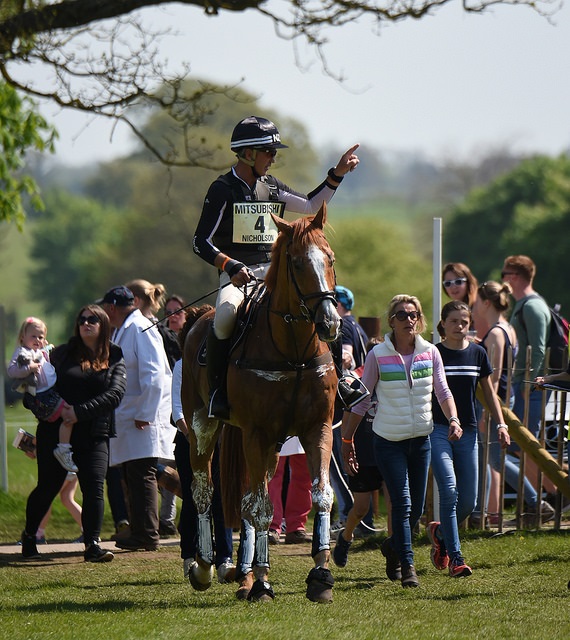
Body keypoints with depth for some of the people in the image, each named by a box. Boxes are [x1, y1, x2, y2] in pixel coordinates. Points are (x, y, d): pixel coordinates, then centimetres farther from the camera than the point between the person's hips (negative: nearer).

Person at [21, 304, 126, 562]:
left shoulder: (115, 359, 4)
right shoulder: (63, 354, 8)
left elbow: (116, 393, -8)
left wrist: (80, 412, -16)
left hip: (94, 435, 0)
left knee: (94, 489, -13)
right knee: (47, 487, 8)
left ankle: (92, 545, -11)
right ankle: (29, 535, 29)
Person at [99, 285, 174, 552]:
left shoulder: (141, 329, -12)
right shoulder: (121, 332, 18)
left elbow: (154, 376, -19)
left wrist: (145, 414, -20)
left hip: (143, 421, -10)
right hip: (126, 419, 10)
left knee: (142, 477, -9)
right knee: (132, 477, 11)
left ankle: (147, 535, -9)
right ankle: (140, 532, 15)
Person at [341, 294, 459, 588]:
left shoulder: (430, 352, 0)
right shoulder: (378, 355, -7)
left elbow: (442, 391, 4)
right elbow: (362, 400, -2)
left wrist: (453, 419, -15)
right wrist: (347, 439, -1)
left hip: (421, 439, 4)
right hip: (388, 440, -4)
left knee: (416, 509, 10)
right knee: (402, 503, -13)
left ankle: (393, 547, 37)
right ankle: (407, 565, -8)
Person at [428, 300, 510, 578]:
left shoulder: (477, 354, 7)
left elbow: (488, 392, 16)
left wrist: (501, 425, 8)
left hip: (468, 432, 4)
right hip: (438, 430, -4)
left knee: (468, 501, 4)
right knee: (449, 489, -18)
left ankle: (440, 532, 33)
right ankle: (455, 556, -13)